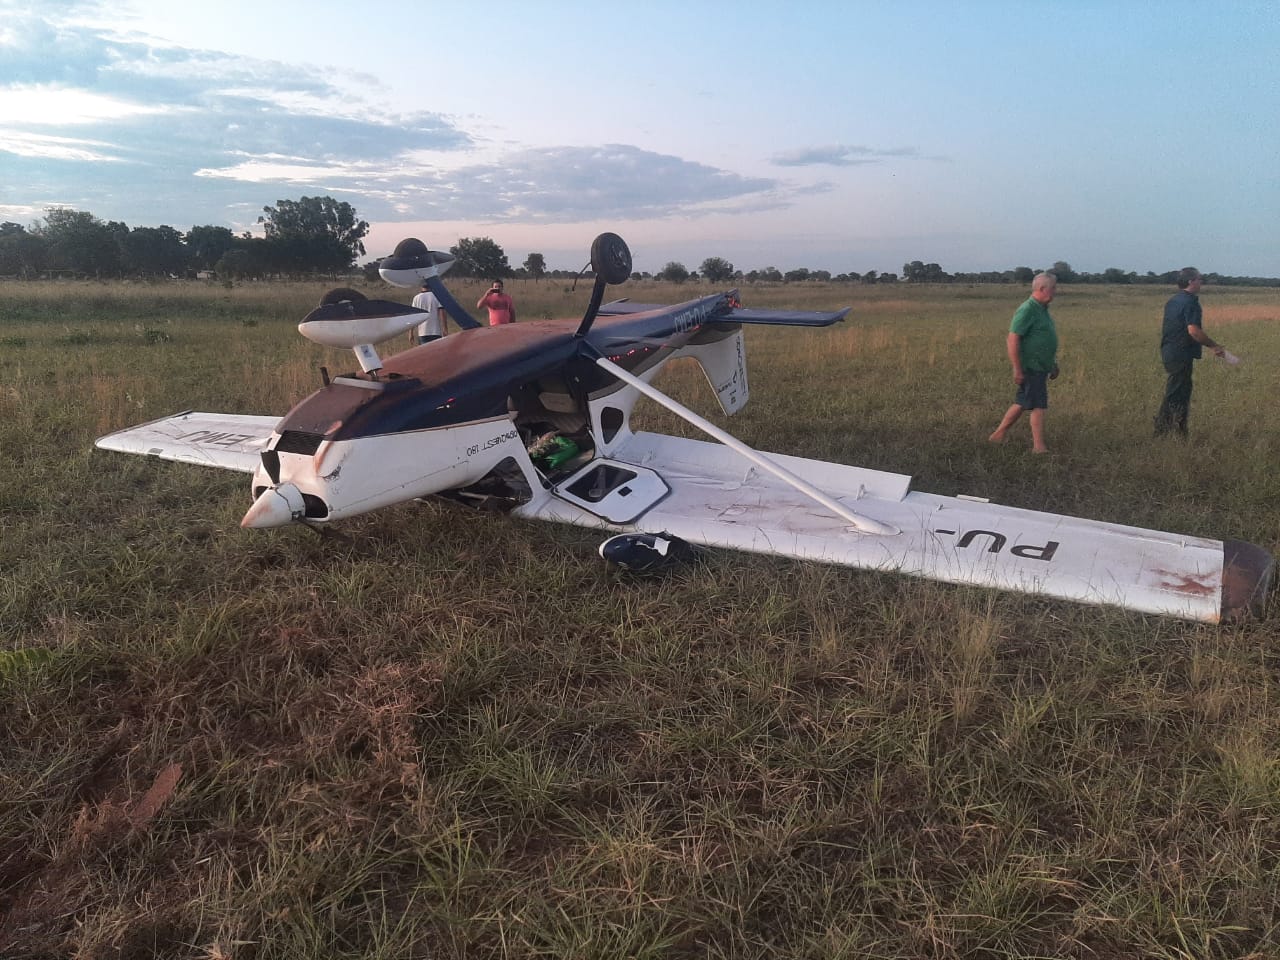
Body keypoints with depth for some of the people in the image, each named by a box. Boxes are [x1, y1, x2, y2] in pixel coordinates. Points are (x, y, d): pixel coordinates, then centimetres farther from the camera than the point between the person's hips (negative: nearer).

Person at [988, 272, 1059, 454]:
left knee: (1021, 404, 14)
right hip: (1030, 368, -9)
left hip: (1040, 367, 9)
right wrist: (1017, 369, -23)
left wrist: (1053, 365, 23)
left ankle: (998, 435, 22)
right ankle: (1039, 446, -1)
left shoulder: (1042, 310, 14)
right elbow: (1013, 340, -22)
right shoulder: (1027, 311, -17)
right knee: (1039, 405, -6)